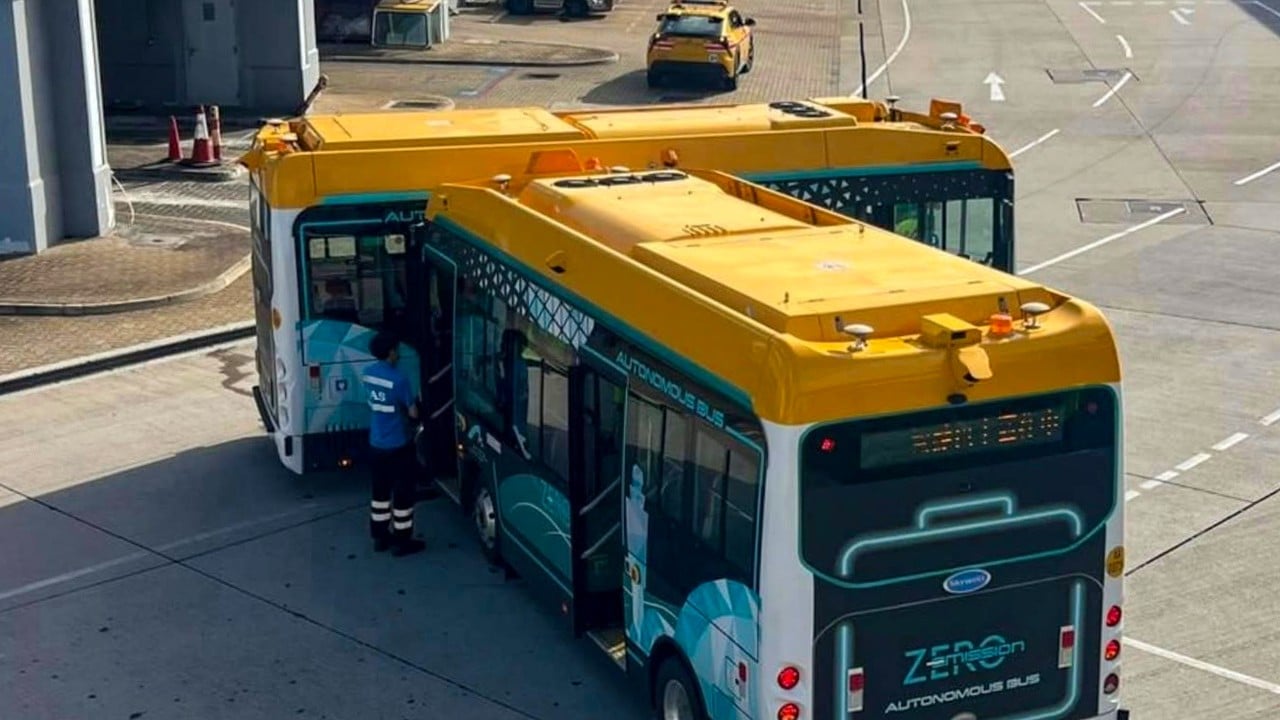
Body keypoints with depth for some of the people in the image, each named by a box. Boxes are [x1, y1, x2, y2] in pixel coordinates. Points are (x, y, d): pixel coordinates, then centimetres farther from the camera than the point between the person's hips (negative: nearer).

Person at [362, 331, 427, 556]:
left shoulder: (368, 373, 0)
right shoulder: (398, 378, -22)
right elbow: (413, 413, -15)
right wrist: (414, 403, 6)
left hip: (376, 444, 7)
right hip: (398, 446, -7)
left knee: (380, 490, 18)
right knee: (403, 493, 4)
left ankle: (380, 536, 26)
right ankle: (402, 541, 11)